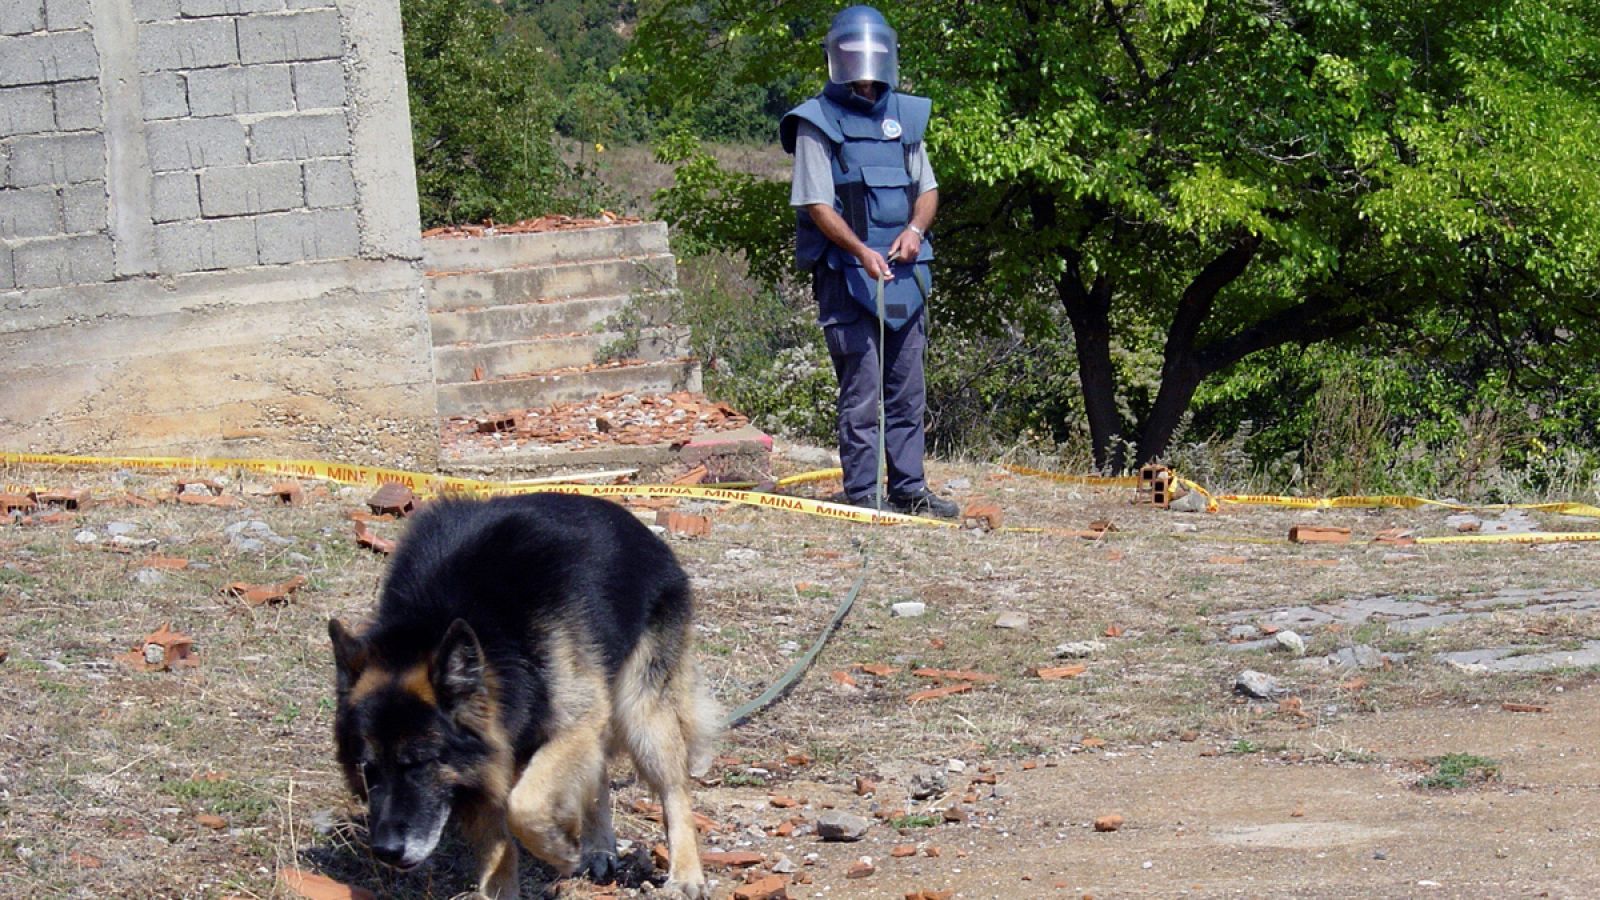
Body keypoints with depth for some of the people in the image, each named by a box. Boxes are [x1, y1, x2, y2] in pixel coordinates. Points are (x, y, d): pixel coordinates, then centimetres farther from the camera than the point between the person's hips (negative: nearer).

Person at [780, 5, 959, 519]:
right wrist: (862, 251, -23)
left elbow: (927, 188, 17)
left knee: (908, 393, 9)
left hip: (905, 273, 6)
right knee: (860, 394, -6)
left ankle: (909, 490, 16)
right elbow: (816, 205, -10)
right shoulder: (818, 124, -3)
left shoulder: (904, 117, 14)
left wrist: (915, 229, -5)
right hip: (847, 278, -6)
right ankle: (861, 493, -1)